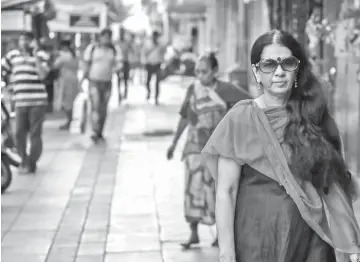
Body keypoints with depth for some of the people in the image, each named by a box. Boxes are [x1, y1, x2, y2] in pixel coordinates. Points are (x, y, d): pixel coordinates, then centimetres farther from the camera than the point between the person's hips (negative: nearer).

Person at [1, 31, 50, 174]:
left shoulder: (41, 55, 2)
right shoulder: (12, 55, 8)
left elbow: (42, 75, -12)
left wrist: (35, 55, -12)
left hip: (38, 101, -2)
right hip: (20, 102, 2)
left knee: (35, 134, 2)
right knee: (19, 134, 2)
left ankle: (31, 163, 15)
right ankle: (24, 160, 22)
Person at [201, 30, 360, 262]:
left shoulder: (315, 117, 3)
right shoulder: (241, 119, -7)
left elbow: (335, 184, 4)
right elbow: (226, 192, -10)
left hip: (313, 242, 3)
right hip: (258, 241, -3)